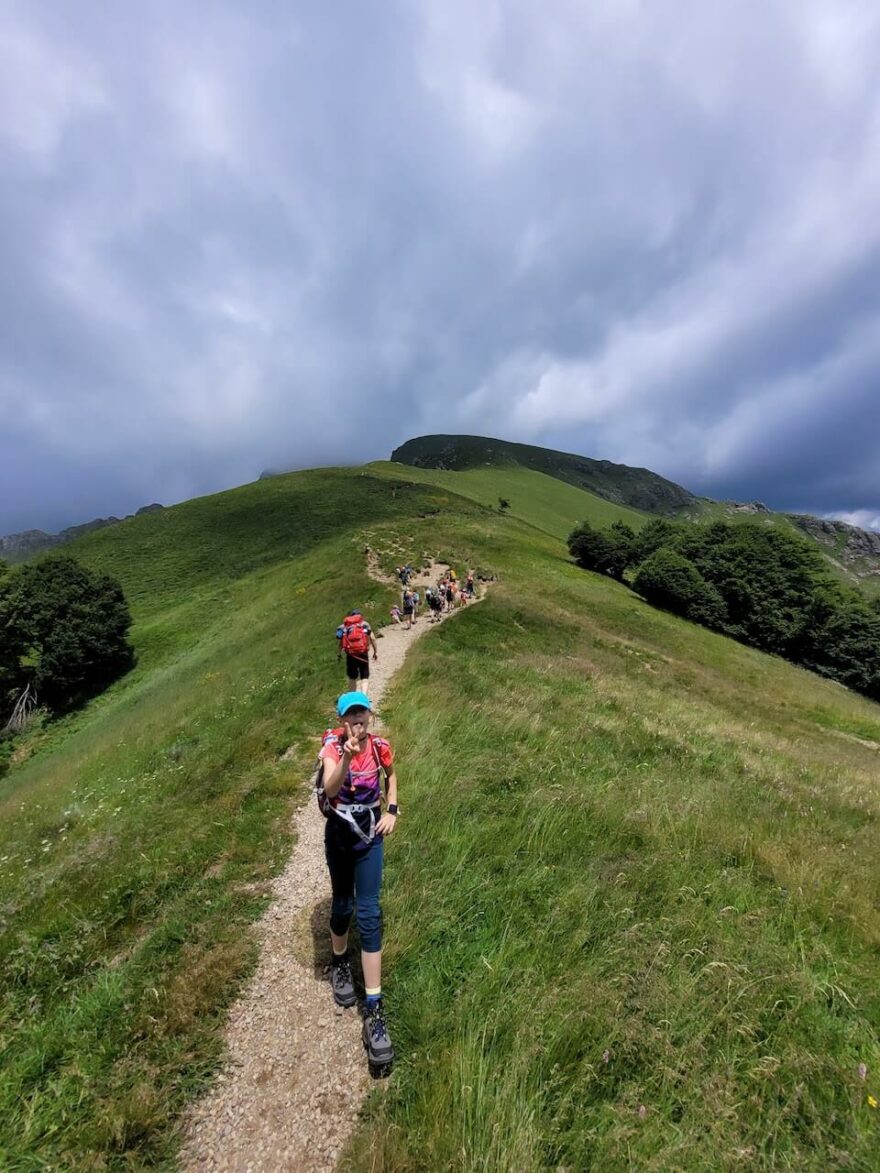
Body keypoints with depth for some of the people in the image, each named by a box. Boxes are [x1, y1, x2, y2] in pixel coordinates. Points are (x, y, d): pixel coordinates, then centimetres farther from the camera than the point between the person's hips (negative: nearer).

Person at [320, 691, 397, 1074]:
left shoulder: (380, 747, -15)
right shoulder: (332, 748, -23)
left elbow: (391, 775, 8)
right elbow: (329, 790, -42)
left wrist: (392, 811, -3)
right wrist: (346, 758, -60)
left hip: (370, 836, 1)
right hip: (339, 835, 0)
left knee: (369, 913, 0)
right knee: (342, 903, 20)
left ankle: (374, 1010, 13)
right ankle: (339, 962, 51)